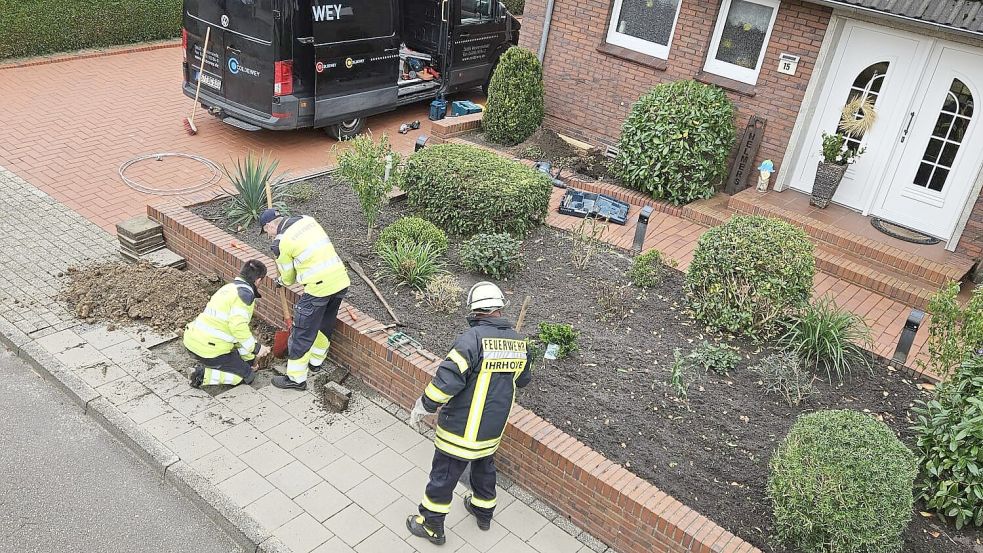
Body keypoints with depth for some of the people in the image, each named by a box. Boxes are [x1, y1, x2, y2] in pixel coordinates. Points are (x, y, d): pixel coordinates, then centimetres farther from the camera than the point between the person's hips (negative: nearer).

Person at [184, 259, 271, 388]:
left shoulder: (230, 287, 18)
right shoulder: (245, 293, -12)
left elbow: (235, 325, 26)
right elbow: (238, 326, -26)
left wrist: (249, 358, 34)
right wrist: (256, 347, -12)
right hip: (209, 351, -9)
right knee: (246, 375, 8)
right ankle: (204, 376, -5)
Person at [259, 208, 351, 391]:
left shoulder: (281, 242, -5)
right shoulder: (306, 219, 12)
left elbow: (288, 277, 7)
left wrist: (282, 281, 31)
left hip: (318, 287, -7)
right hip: (341, 280, 7)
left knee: (303, 334, 7)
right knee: (325, 325, 26)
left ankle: (296, 379, 16)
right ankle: (315, 362, 44)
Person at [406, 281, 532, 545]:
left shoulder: (472, 338, -25)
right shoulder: (517, 342, -3)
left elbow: (448, 379, -27)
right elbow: (522, 379, 14)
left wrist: (424, 406, -13)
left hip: (462, 427, -6)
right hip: (494, 427, 6)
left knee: (443, 475, 12)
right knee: (484, 467, 29)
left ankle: (431, 526, 28)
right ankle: (484, 512, 49)